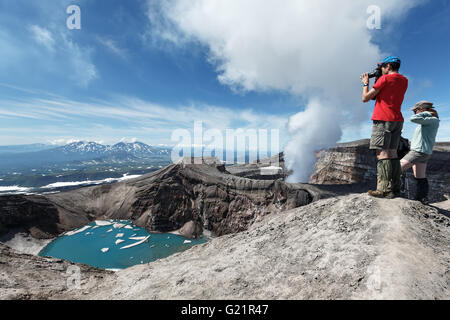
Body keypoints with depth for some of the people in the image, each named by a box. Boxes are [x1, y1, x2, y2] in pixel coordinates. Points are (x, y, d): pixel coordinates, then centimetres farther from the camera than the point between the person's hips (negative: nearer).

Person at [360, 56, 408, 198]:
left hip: (382, 120, -8)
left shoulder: (385, 78, -5)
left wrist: (366, 83, 12)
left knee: (382, 153, -12)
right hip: (397, 121, 8)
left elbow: (365, 98, -5)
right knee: (392, 153, 8)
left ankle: (384, 190, -16)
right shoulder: (404, 80, 18)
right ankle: (395, 188, 8)